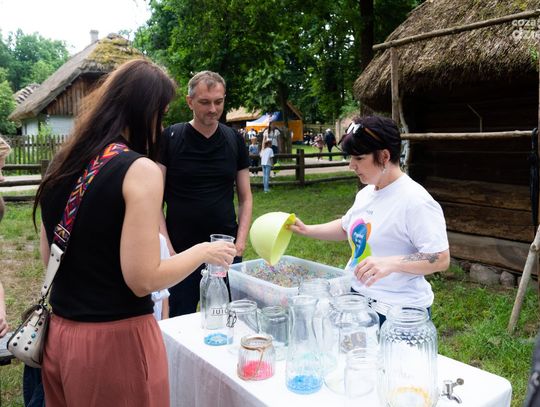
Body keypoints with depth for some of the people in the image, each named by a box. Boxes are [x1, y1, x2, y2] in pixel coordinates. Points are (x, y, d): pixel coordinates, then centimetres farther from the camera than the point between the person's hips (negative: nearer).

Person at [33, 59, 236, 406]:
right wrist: (204, 251, -7)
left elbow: (50, 260, 12)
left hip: (59, 335, 8)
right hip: (115, 340, -7)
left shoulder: (62, 166, 5)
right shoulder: (140, 169, -18)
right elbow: (143, 279, -20)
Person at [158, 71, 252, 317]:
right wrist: (167, 248, -12)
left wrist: (241, 241, -3)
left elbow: (245, 197, 9)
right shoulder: (170, 138, -3)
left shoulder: (234, 140, 5)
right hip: (180, 252, -2)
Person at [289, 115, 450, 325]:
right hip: (355, 294, 7)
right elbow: (346, 227, 22)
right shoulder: (366, 193, 7)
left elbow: (441, 259, -21)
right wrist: (306, 230, 10)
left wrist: (391, 263, -35)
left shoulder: (416, 201, -20)